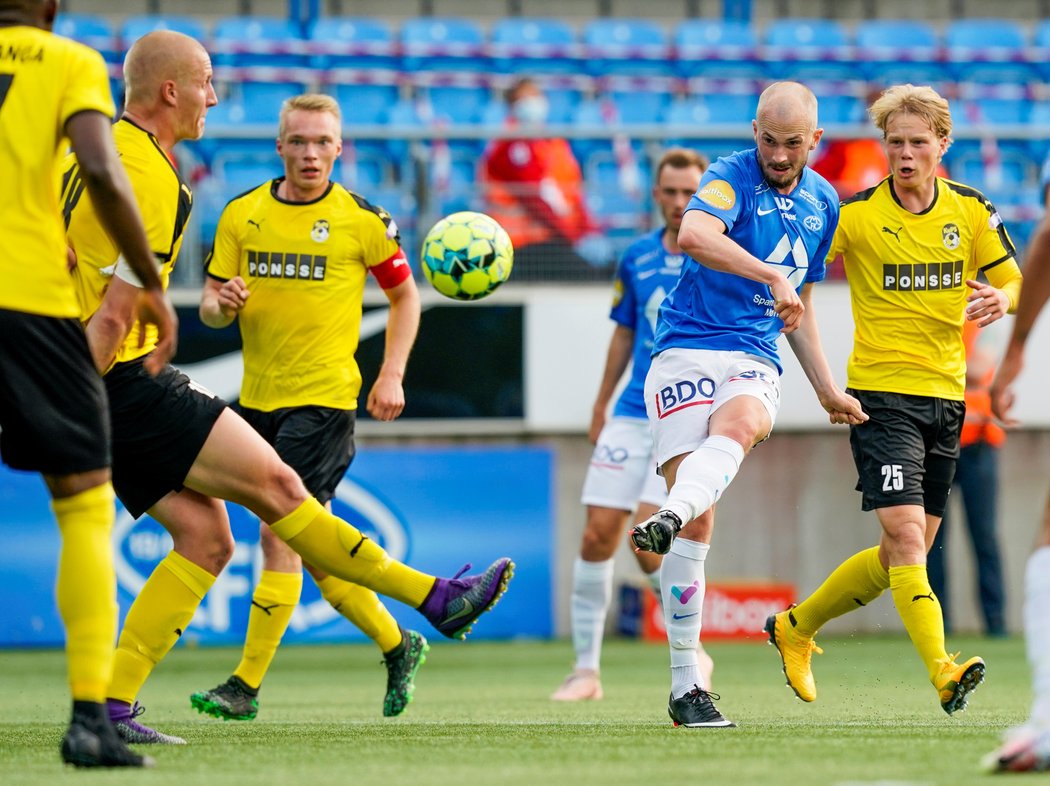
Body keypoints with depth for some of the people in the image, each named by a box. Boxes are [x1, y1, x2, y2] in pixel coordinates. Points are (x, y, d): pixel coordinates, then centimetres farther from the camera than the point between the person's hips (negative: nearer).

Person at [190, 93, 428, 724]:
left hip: (324, 398, -5)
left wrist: (391, 376, 0)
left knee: (281, 533, -14)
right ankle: (397, 645, 31)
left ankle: (246, 686, -11)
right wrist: (222, 303, -17)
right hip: (258, 398, 5)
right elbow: (211, 306, 7)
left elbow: (404, 294, 9)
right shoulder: (242, 215, 5)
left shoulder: (363, 220, -4)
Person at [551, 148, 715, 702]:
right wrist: (601, 405, 22)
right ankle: (586, 667, 8)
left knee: (648, 541, -15)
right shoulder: (636, 259, 9)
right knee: (597, 534, -2)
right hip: (632, 415, 5)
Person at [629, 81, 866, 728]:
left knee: (739, 424, -34)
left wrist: (827, 389, 28)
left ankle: (668, 520, -60)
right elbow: (694, 235, -26)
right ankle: (685, 686, -9)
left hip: (756, 362, 4)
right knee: (699, 521, -13)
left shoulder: (823, 203, 17)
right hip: (687, 352, -4)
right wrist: (772, 277, -29)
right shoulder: (732, 177, -3)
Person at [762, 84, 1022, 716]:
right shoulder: (856, 214, -7)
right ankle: (943, 672, -28)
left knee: (903, 556, 11)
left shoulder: (972, 211, 4)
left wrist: (1000, 299, -12)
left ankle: (797, 628, 30)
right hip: (882, 391, -5)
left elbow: (1013, 281, 10)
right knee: (906, 536, -20)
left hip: (946, 396, 5)